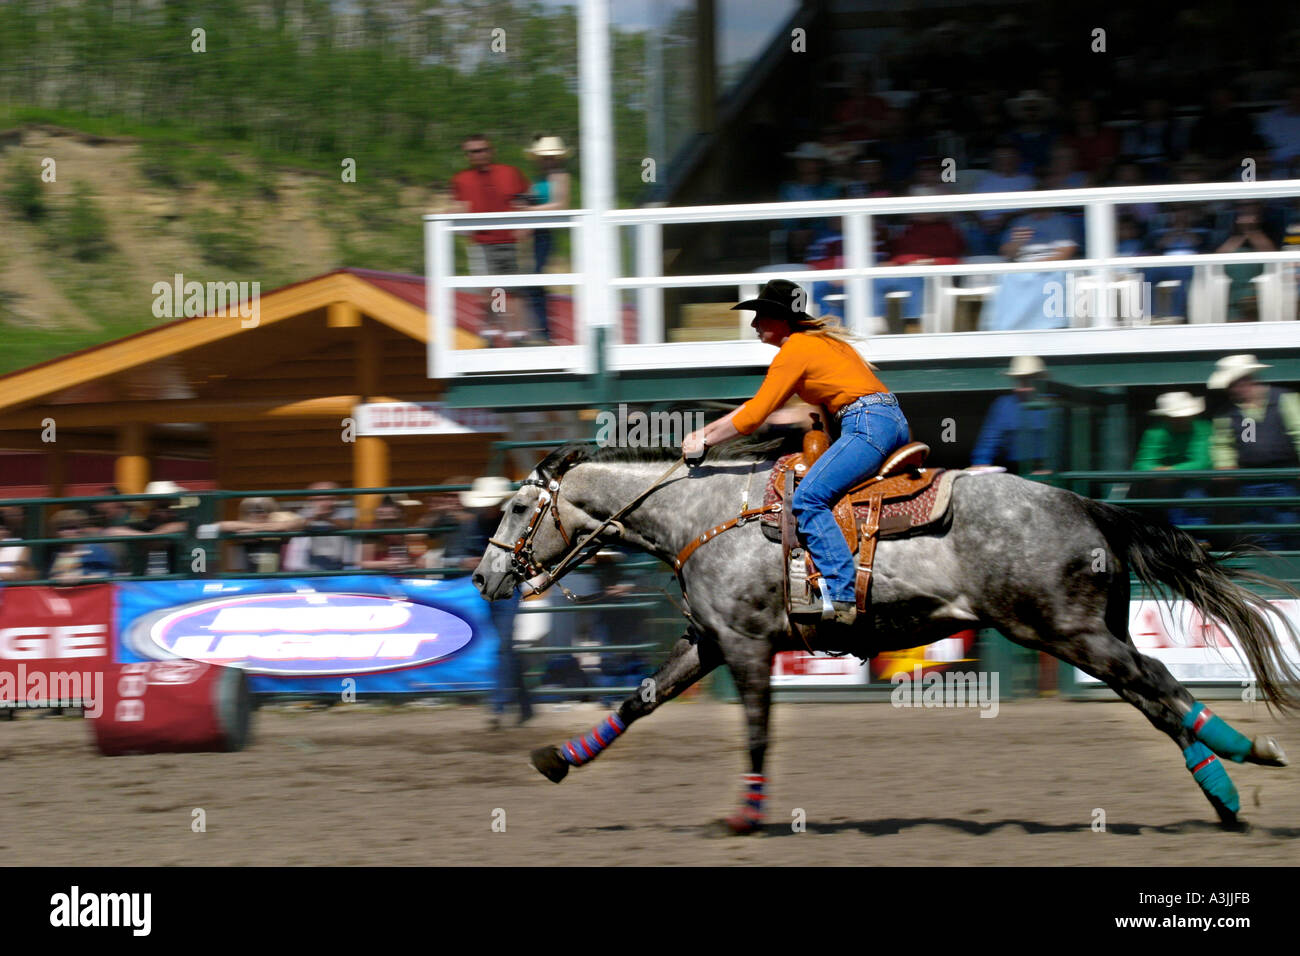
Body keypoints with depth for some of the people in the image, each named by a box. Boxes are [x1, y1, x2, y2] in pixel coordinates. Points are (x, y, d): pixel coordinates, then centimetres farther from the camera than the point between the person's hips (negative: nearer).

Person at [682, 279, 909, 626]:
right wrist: (705, 430, 26)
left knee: (808, 499, -20)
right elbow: (758, 403, 29)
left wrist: (705, 442, 6)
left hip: (868, 424, -11)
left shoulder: (794, 351, -5)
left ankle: (841, 598, -30)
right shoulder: (817, 340, 24)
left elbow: (754, 417, -6)